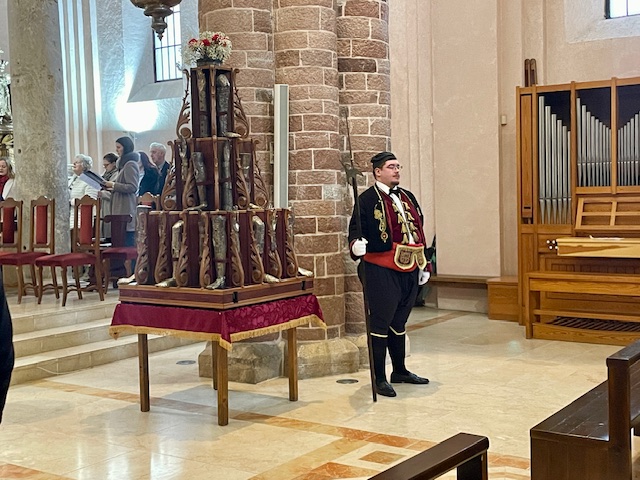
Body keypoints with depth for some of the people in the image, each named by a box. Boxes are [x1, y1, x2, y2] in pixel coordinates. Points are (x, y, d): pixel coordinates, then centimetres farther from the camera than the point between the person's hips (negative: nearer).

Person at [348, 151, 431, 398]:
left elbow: (418, 232, 20)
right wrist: (357, 243, -35)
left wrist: (423, 265, 19)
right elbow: (356, 228, -12)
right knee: (380, 323, -1)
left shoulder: (407, 197, 16)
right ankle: (379, 378, 6)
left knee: (398, 322, 17)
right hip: (381, 271, -7)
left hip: (408, 271, 7)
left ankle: (400, 371, 29)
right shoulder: (368, 199, -7)